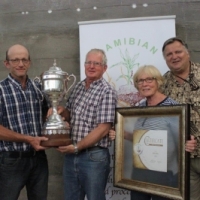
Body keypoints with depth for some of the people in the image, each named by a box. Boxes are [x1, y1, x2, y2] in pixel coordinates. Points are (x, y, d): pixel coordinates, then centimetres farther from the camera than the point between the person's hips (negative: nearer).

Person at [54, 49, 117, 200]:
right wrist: (62, 111, -4)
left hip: (94, 156, -6)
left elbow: (103, 129, -17)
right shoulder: (78, 88, 9)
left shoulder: (107, 92, -11)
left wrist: (77, 147, -16)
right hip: (71, 154, 6)